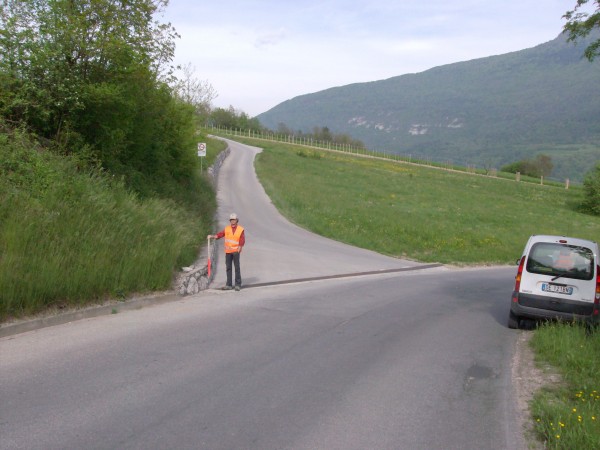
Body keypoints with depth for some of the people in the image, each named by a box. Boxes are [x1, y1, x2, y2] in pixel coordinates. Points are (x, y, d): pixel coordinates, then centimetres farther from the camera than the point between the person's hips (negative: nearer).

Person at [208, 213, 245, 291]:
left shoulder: (241, 229, 0)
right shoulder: (227, 228, 7)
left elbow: (242, 242, -3)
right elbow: (219, 235, 0)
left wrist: (238, 250, -13)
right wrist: (212, 236, -15)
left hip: (236, 251, -3)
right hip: (228, 251, 3)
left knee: (237, 267, -6)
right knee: (228, 268, 4)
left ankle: (238, 284, -1)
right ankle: (229, 285, 8)